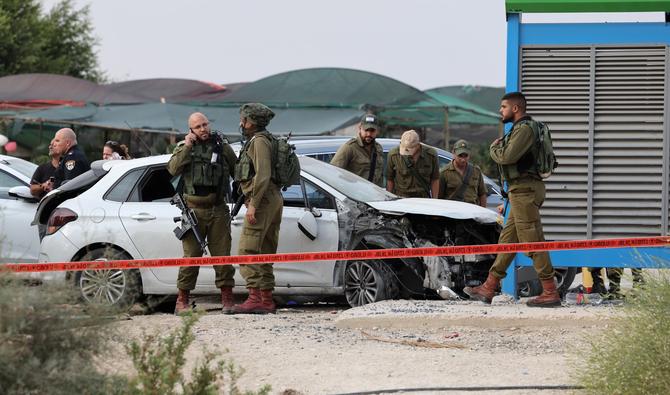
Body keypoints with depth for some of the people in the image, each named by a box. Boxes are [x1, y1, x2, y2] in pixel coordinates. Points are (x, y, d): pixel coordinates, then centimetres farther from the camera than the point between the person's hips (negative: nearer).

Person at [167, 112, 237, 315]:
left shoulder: (223, 147, 9)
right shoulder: (183, 147, 7)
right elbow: (173, 169, -10)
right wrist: (187, 147, -14)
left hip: (218, 209, 1)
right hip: (193, 209, -1)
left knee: (222, 254, 0)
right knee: (191, 255, -3)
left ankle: (227, 298, 4)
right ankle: (182, 301, 1)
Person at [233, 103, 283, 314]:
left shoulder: (258, 141, -10)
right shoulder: (262, 140, 22)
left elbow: (263, 175, -20)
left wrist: (253, 204, -23)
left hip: (262, 200, -11)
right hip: (274, 199, 11)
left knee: (248, 250, -14)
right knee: (265, 252, 10)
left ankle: (254, 297, -21)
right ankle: (266, 300, 11)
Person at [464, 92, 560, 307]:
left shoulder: (524, 129, -13)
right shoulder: (522, 128, 20)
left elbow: (507, 156, -22)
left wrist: (494, 148, -4)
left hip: (525, 190, -11)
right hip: (521, 191, 11)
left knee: (533, 243, -10)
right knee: (507, 240, 12)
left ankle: (550, 293, -10)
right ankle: (488, 289, 16)